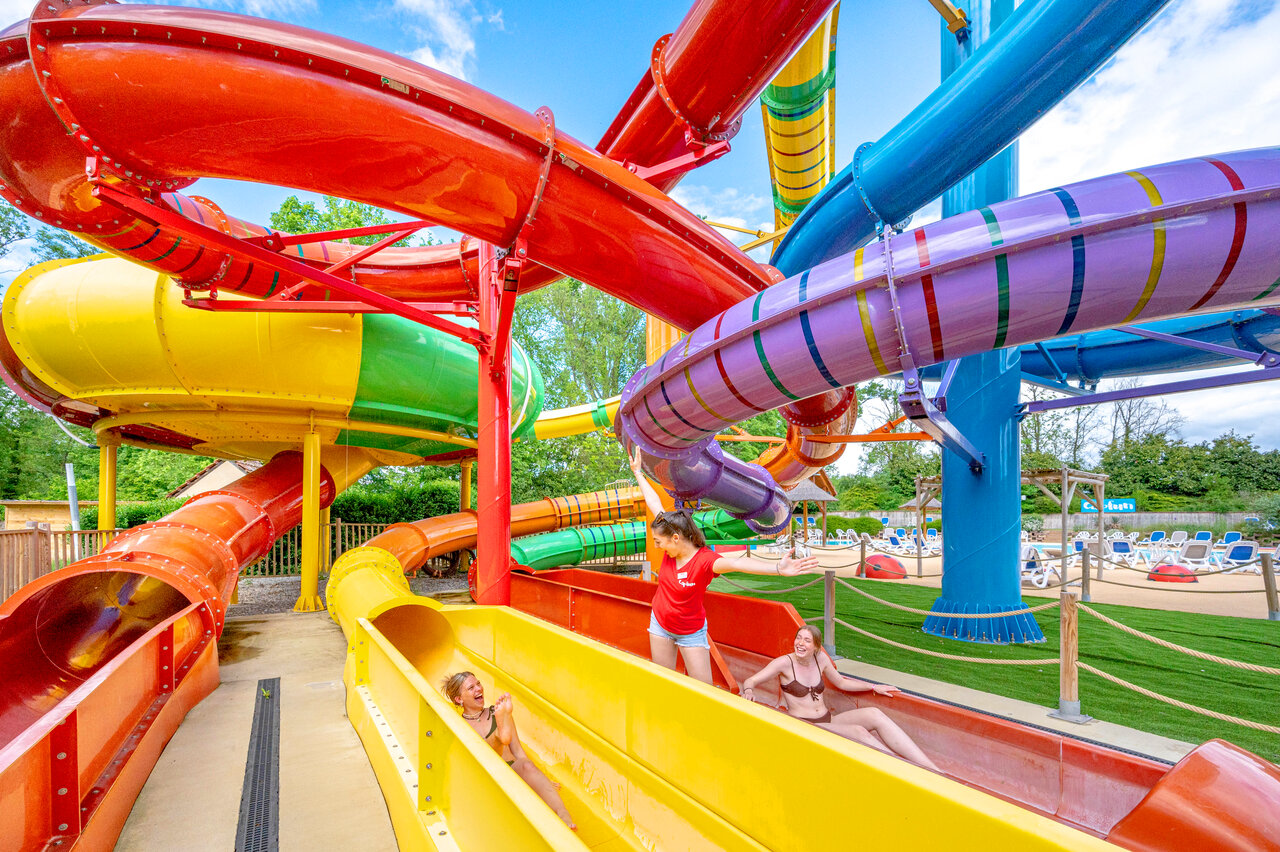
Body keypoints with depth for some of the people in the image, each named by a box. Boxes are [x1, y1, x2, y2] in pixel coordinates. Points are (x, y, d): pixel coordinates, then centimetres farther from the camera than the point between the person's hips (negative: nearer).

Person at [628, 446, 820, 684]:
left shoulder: (704, 560, -28)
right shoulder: (670, 550, -13)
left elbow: (736, 563, -47)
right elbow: (654, 503, -6)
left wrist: (778, 568, -63)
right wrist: (638, 473, 4)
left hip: (691, 632, -5)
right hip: (660, 624, 5)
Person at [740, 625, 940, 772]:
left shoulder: (821, 659, 6)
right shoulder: (785, 663, -10)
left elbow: (841, 682, 23)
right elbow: (751, 681, -12)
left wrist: (874, 687, 18)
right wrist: (749, 691, -35)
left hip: (829, 720, 5)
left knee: (874, 714, -19)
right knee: (859, 732, -29)